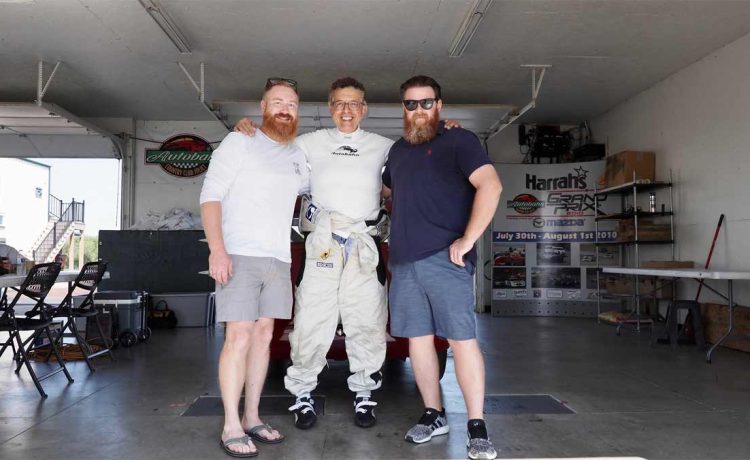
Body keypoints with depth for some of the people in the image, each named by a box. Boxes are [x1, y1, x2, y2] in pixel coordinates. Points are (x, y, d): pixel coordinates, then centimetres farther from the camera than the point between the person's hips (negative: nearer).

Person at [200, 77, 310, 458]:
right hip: (239, 255, -6)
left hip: (278, 259, 6)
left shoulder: (297, 156, 16)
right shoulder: (239, 142, -1)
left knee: (263, 335, 8)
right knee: (239, 337, -8)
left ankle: (251, 417, 18)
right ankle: (231, 428, 1)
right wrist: (217, 249, -19)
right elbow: (210, 195, -7)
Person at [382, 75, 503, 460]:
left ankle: (477, 428, 4)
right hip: (404, 261, 7)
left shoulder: (459, 141, -2)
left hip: (444, 257, -6)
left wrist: (467, 240, -18)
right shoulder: (398, 150, 19)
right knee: (418, 339, 9)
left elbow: (491, 186, -15)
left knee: (462, 339, -5)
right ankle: (433, 414, 23)